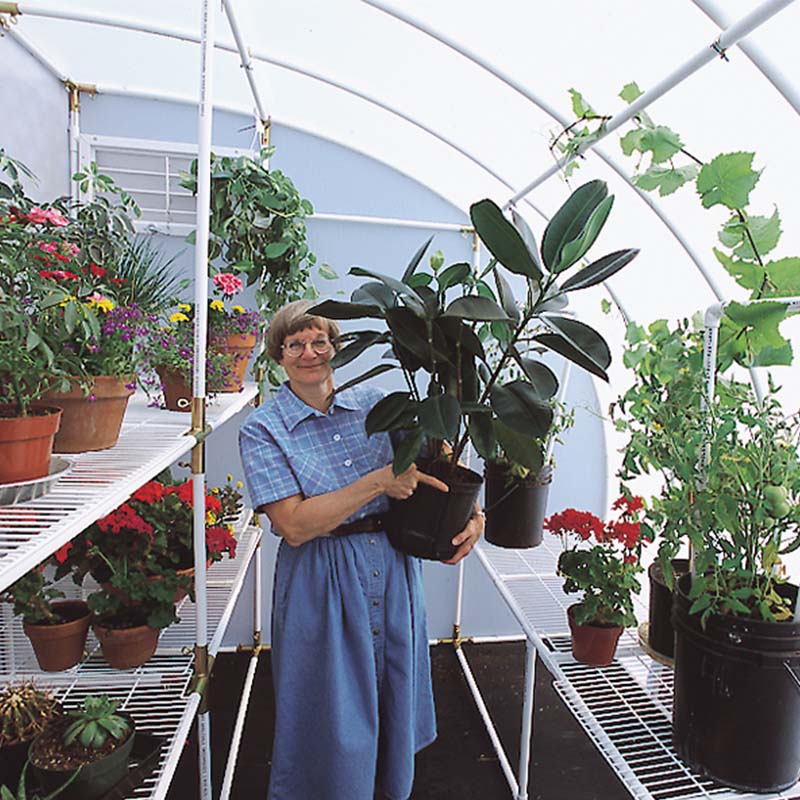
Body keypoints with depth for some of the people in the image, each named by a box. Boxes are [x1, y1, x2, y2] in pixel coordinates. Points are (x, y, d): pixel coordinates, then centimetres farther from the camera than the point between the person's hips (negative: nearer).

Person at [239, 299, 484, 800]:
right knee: (331, 713, 12)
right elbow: (295, 525, -18)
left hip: (394, 570, 4)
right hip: (321, 584, -3)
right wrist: (379, 482, -24)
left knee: (394, 697, 21)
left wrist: (474, 513, -13)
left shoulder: (374, 404, 0)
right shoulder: (263, 430, -9)